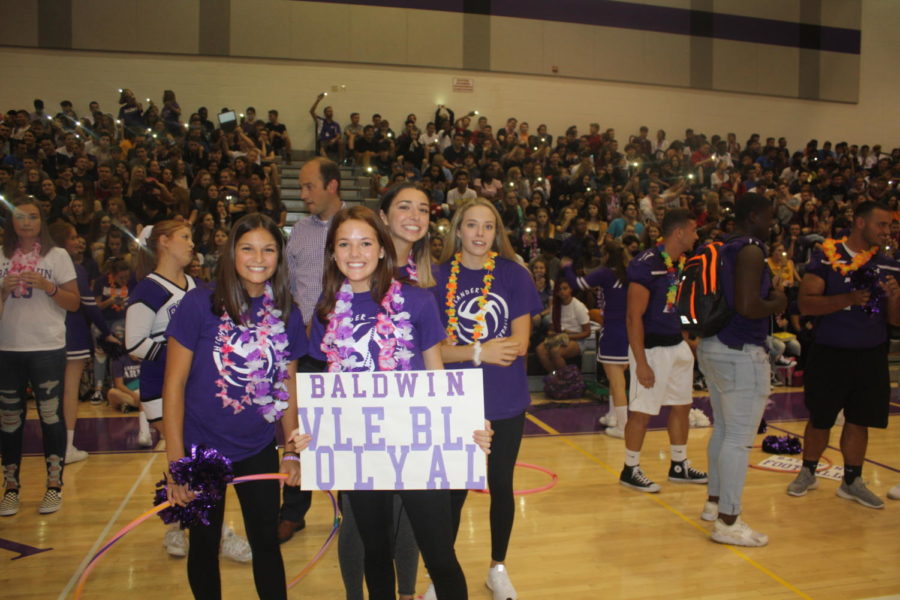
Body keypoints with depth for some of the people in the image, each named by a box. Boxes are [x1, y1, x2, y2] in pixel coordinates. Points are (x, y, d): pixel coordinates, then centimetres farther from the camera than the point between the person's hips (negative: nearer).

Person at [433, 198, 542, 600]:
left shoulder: (514, 275, -3)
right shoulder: (437, 278, -4)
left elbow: (519, 345, -10)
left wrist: (461, 350, -18)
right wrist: (481, 351, -22)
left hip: (505, 401, 1)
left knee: (501, 486, 14)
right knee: (452, 490, 8)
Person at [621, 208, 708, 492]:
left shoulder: (683, 263, 8)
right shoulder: (646, 264, -18)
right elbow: (634, 316, -19)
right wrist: (641, 363, -20)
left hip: (677, 345, 9)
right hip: (652, 348, -9)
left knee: (682, 405, 16)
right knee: (642, 411, 0)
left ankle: (679, 466, 31)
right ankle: (630, 470, 16)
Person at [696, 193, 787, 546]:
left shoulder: (722, 249, 13)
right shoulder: (751, 251, -15)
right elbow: (746, 306, -27)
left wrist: (767, 292, 18)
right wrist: (776, 304, -7)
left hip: (714, 347, 10)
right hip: (741, 353, -10)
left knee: (723, 429, 19)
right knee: (739, 438, -4)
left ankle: (715, 503, 31)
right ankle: (728, 523, 3)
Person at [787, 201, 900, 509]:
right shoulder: (826, 257, -8)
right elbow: (805, 303, -15)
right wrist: (847, 300, -27)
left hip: (870, 356, 4)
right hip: (829, 353, -4)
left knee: (859, 420, 10)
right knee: (820, 419, 9)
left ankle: (852, 481, 25)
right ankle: (808, 472, 28)